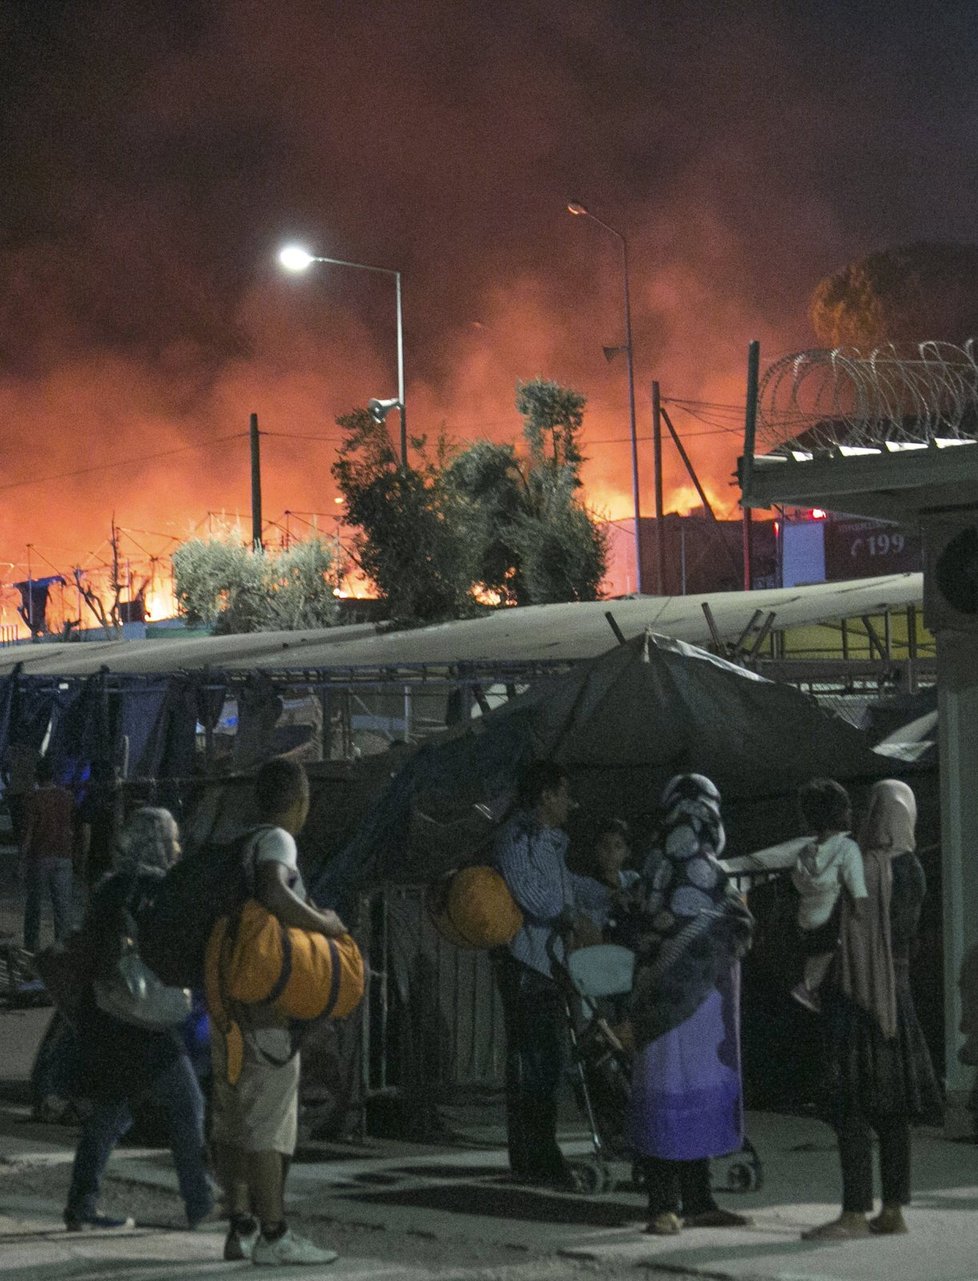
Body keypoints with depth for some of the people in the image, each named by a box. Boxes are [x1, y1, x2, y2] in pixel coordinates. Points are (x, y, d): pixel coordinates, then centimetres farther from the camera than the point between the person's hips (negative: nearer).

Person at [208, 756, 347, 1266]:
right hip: (264, 1000, -9)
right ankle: (273, 1235, -8)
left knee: (231, 1118, 10)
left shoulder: (239, 845, 14)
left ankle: (241, 1228, 14)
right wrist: (326, 924, -17)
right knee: (269, 1118, -7)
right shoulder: (276, 841, -10)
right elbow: (273, 894, -30)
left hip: (227, 996, 9)